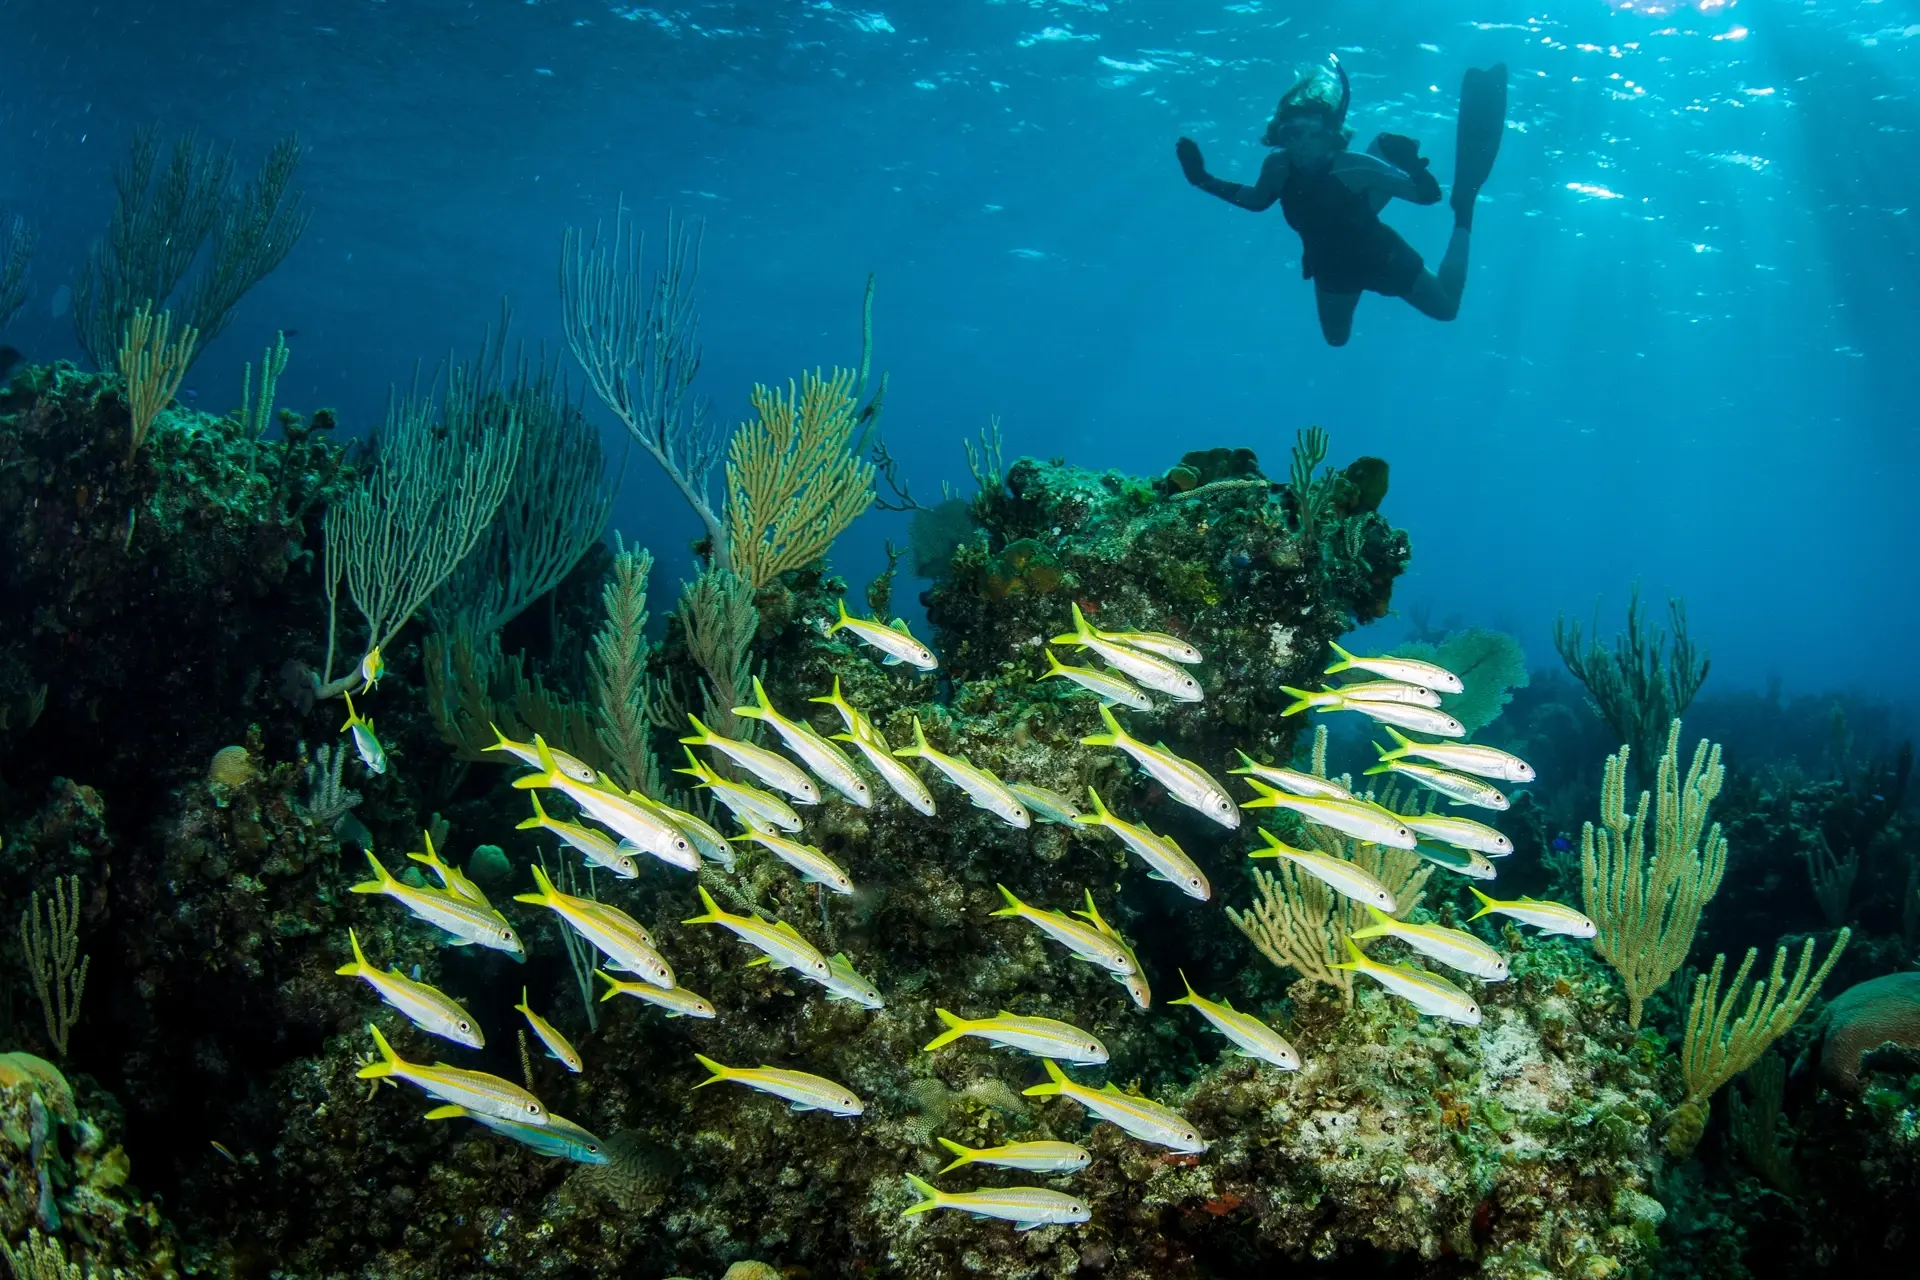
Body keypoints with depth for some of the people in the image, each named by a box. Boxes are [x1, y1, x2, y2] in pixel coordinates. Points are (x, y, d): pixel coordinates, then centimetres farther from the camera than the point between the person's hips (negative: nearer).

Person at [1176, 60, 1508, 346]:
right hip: (1331, 266, 4)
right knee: (1336, 338, 29)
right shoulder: (1278, 167, -25)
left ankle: (1463, 213, 29)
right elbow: (1257, 200, 0)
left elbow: (1428, 194, -37)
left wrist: (1411, 165, -58)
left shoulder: (1352, 167, -38)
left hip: (1378, 256, -4)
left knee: (1447, 308, 13)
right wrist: (1203, 179, -8)